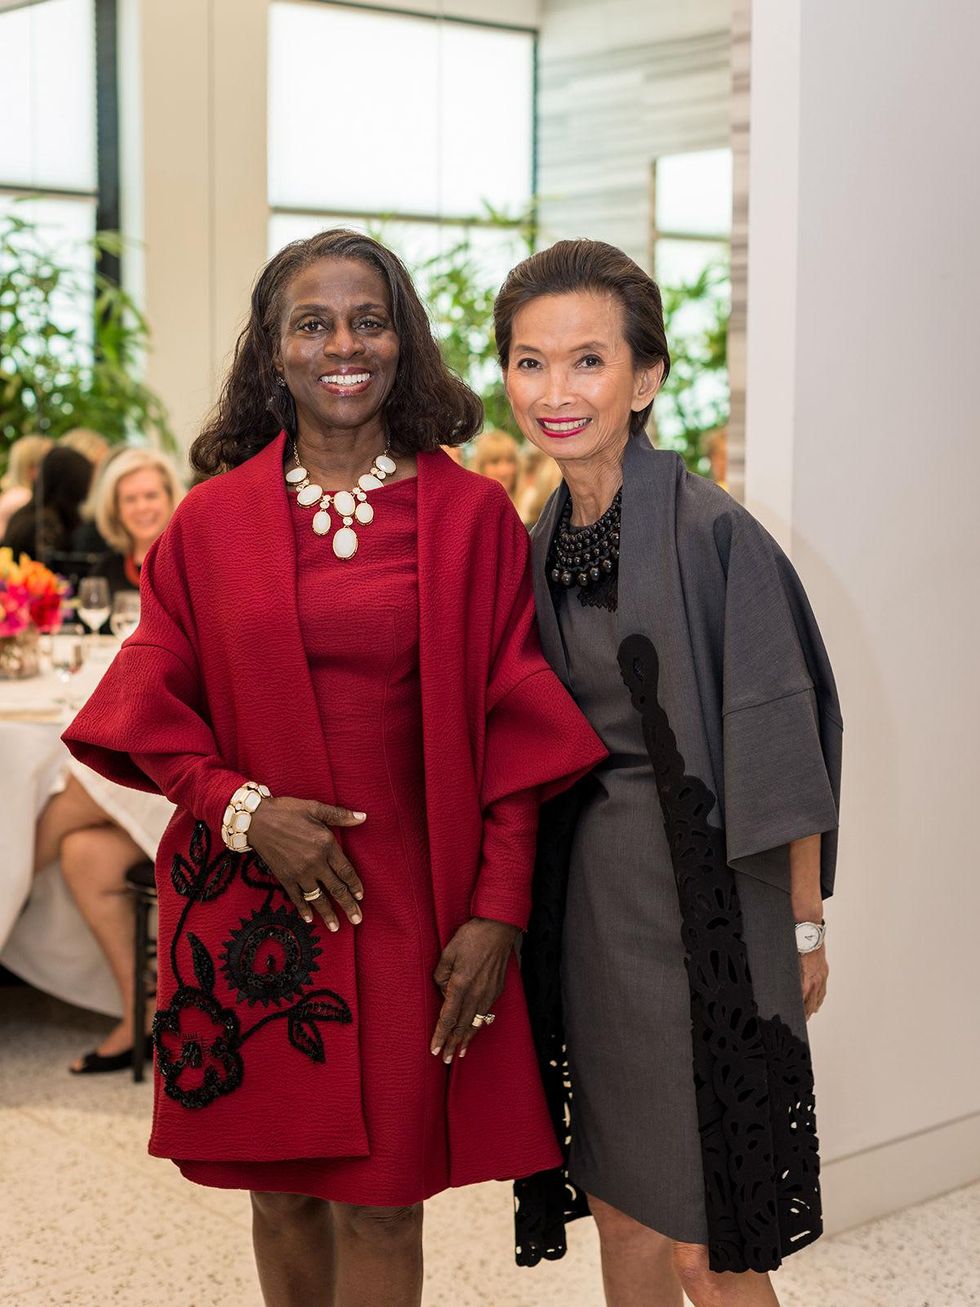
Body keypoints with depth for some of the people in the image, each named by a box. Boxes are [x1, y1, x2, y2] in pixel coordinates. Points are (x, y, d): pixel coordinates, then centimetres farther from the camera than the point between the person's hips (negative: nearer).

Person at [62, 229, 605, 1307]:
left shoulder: (472, 515, 1)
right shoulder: (213, 518, 4)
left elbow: (514, 726, -1)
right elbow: (149, 707, 6)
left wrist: (498, 909, -7)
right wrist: (241, 807, -12)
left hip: (412, 907, -1)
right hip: (254, 911, 1)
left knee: (381, 1204, 1)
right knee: (283, 1188, 12)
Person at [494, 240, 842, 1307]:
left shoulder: (711, 533, -15)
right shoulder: (542, 543, 6)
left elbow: (782, 739, -12)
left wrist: (805, 927, -10)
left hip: (701, 899, -6)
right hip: (586, 896, 7)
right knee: (620, 1214, 16)